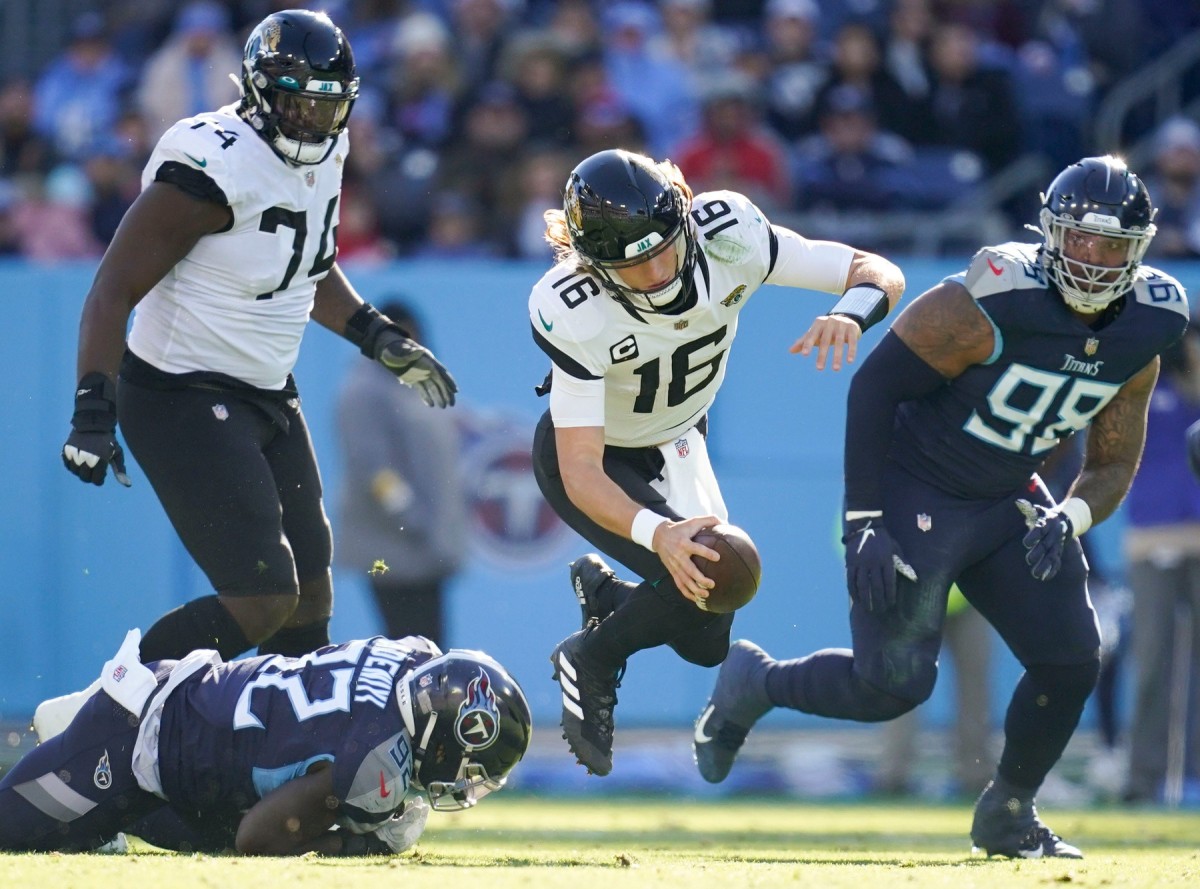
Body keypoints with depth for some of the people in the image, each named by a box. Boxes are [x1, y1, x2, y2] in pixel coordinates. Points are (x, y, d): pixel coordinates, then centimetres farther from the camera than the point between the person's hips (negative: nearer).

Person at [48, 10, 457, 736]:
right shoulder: (215, 168, -24)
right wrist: (94, 411, -27)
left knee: (310, 600, 9)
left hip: (269, 400, 9)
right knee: (263, 600, -15)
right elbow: (114, 290, -22)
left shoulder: (323, 156, 3)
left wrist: (380, 338, 12)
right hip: (182, 402, -9)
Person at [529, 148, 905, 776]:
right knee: (700, 586, -25)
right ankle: (589, 662, 4)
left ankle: (602, 587, 36)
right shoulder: (574, 314, -38)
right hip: (588, 456, -5)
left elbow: (880, 274, -24)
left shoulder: (727, 235, -30)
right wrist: (657, 534, -56)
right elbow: (581, 471, -38)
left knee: (709, 642, 6)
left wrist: (851, 315, -47)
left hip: (674, 443, 5)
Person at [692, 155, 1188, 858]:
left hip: (1008, 502, 7)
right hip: (913, 493, -7)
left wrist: (1069, 517, -16)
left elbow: (1113, 465, 7)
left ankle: (1009, 814, 18)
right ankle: (754, 681, 17)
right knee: (894, 683, -11)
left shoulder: (1141, 339, -4)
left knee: (1072, 659, -3)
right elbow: (874, 385, -20)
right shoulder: (990, 304, -25)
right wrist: (864, 523, -22)